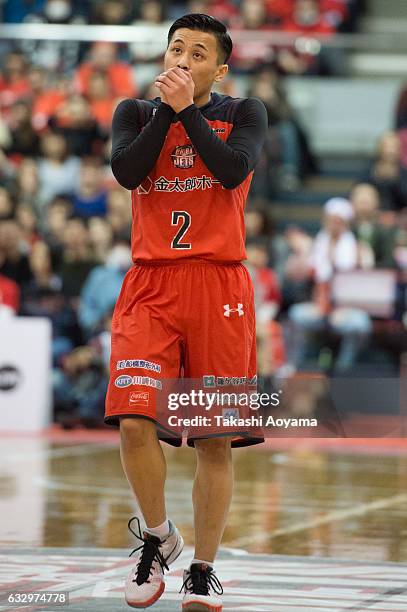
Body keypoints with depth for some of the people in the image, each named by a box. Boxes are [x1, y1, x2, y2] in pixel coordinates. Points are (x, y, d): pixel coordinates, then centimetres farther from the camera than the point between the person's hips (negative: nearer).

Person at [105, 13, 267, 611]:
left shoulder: (243, 112, 7)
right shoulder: (136, 112, 12)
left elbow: (233, 170, -13)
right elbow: (126, 170, -7)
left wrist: (187, 109, -11)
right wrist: (165, 110, -7)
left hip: (219, 286, -1)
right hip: (150, 286, 1)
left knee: (216, 441, 0)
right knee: (135, 422, -16)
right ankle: (157, 536, 8)